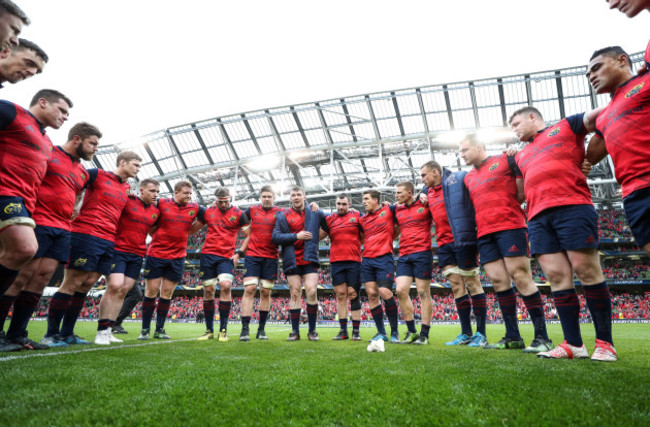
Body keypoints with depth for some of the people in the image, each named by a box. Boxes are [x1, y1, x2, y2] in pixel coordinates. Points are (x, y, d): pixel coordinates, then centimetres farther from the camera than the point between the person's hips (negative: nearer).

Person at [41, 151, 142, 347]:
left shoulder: (127, 189, 18)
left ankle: (67, 334, 15)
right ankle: (51, 334, 5)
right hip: (86, 234, -6)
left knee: (87, 284, 7)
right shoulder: (98, 175, -1)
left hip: (108, 241, 7)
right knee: (72, 283, -5)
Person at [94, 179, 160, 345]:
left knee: (123, 291, 4)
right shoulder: (127, 201, -5)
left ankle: (108, 331, 10)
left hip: (137, 256, 6)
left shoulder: (156, 211, 13)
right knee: (114, 286, -16)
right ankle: (101, 331, -7)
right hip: (119, 250, -5)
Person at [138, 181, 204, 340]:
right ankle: (145, 329, 12)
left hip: (177, 257, 2)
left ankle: (160, 329, 17)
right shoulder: (161, 203, -4)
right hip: (156, 254, -2)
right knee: (151, 290, 1)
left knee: (167, 292, 7)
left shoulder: (195, 208, 3)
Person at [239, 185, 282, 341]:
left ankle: (261, 330, 14)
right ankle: (245, 329, -5)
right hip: (252, 255, 0)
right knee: (249, 289, -9)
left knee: (266, 292, 4)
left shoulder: (280, 212, 5)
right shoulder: (252, 210, 9)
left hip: (271, 257, 0)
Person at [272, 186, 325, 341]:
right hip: (292, 261, 0)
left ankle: (312, 330, 5)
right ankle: (295, 331, 12)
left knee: (311, 292, -9)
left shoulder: (315, 213, 9)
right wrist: (296, 236, -13)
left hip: (309, 260, 0)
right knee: (295, 295, 3)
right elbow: (275, 237, -5)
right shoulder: (282, 216, 6)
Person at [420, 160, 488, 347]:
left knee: (472, 284, -1)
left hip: (462, 240, -6)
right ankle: (466, 333, 13)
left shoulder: (458, 179, -2)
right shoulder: (429, 193, 18)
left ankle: (481, 334, 7)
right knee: (457, 286, 6)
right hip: (444, 244, 7)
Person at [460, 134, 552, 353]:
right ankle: (513, 337, 9)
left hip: (510, 226, -5)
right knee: (498, 281, 2)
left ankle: (542, 337, -2)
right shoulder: (468, 178, 21)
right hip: (484, 233, 6)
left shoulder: (505, 160, 6)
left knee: (521, 278, -9)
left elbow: (523, 191, 3)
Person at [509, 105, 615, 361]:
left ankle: (605, 342, 4)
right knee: (556, 276, -2)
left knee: (585, 269, -6)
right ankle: (573, 344, 1)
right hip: (538, 218, 5)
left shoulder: (565, 127, 16)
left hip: (572, 207, -5)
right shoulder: (522, 155, 30)